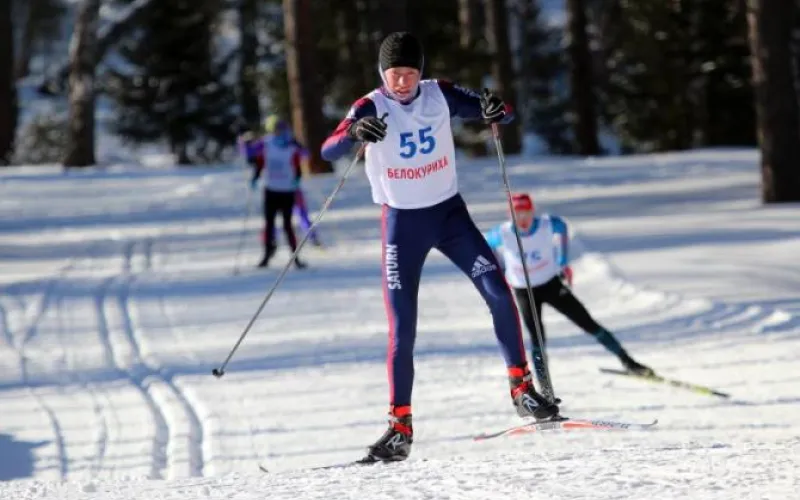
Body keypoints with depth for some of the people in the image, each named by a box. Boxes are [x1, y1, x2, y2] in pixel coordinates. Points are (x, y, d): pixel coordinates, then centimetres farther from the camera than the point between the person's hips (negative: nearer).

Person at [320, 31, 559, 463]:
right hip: (402, 221, -2)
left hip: (449, 212, 2)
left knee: (499, 294, -12)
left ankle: (521, 387, 1)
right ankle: (400, 425, 1)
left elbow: (503, 116, -5)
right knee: (402, 328, -6)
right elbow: (328, 151, -27)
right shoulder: (370, 108, -13)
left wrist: (495, 110, -30)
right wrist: (355, 132, -49)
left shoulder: (440, 95, -5)